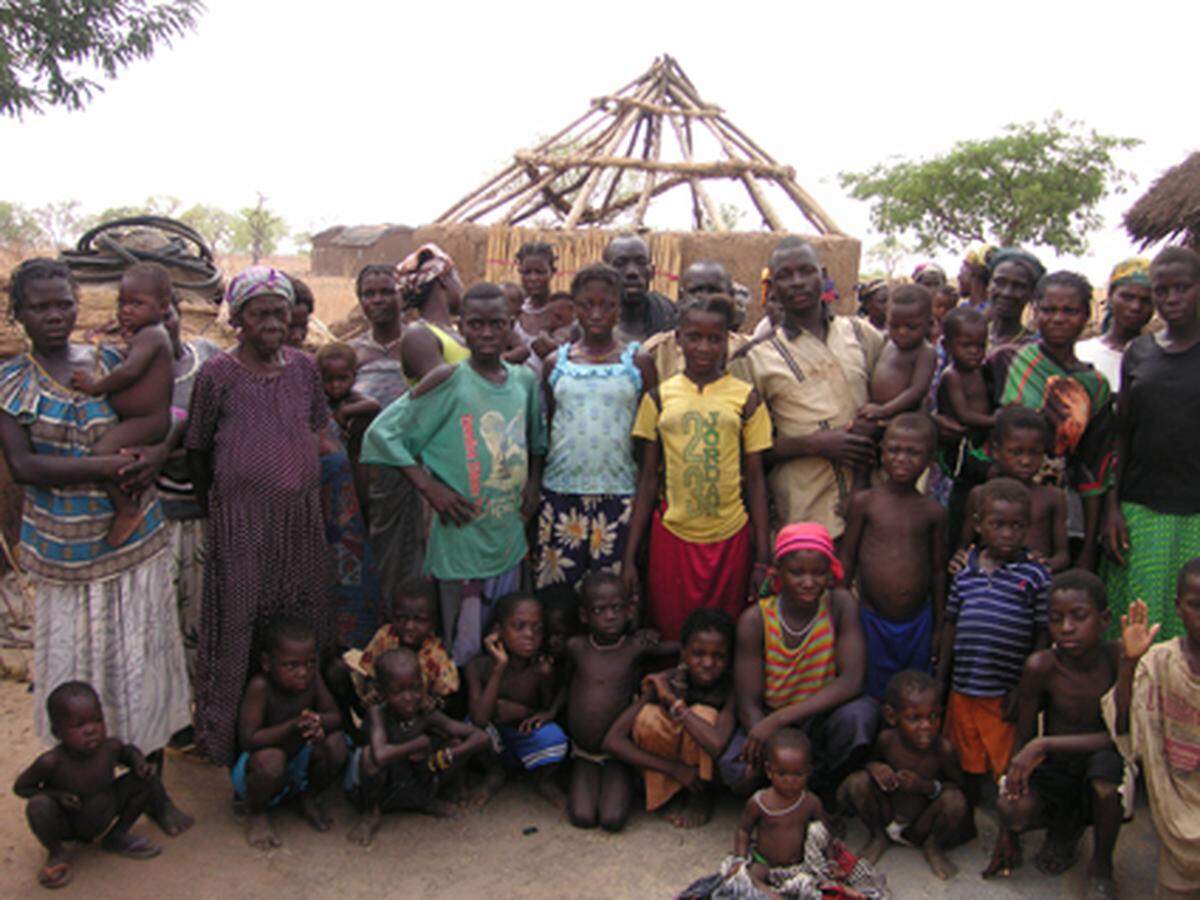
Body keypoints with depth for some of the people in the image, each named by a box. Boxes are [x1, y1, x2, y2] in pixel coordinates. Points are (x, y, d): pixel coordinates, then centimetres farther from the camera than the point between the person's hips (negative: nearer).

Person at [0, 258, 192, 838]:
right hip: (65, 551, -2)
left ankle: (153, 785, 20)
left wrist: (148, 458, -12)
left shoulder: (110, 363, 5)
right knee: (77, 667, 6)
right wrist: (105, 467, -22)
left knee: (143, 664, 6)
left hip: (136, 543, 2)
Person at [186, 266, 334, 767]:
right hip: (243, 519, -4)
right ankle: (227, 738, 18)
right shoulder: (217, 375, -5)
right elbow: (197, 451, 1)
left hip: (301, 514, 4)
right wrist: (216, 511, 4)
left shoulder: (304, 368, 6)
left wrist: (305, 487, 13)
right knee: (240, 623, 3)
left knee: (305, 625, 11)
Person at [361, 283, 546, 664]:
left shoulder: (525, 381, 5)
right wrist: (430, 487, -17)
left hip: (510, 536, 5)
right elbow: (382, 432, -12)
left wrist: (533, 483, 6)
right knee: (463, 650, 3)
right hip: (461, 538, -5)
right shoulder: (448, 380, -11)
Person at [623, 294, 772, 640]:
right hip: (672, 535, 0)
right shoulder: (660, 397, 3)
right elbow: (648, 478, 5)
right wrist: (629, 557, 2)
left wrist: (763, 557, 0)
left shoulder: (745, 397, 2)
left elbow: (755, 478, 4)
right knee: (670, 639, 7)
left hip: (731, 537, 0)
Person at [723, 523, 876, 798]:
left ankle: (824, 790, -4)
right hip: (768, 719, 0)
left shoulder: (841, 605, -14)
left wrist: (778, 719, -32)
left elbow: (852, 681, -24)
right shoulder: (755, 620, -14)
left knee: (860, 712, -33)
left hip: (823, 718, 0)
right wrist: (768, 747, -35)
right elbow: (748, 703, -13)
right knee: (737, 771, -30)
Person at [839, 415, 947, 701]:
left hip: (918, 622, 2)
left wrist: (939, 628, 12)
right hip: (873, 620, -2)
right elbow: (846, 557, 1)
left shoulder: (933, 512, 0)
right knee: (873, 694, 8)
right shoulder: (864, 502, -5)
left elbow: (938, 570, 8)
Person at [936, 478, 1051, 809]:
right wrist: (940, 679, 11)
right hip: (963, 689, 4)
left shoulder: (1035, 576, -6)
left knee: (1010, 766, 6)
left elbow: (1044, 636, -5)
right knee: (968, 763, 18)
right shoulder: (965, 574, 5)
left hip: (1005, 694, -4)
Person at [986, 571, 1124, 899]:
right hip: (1055, 771, 1)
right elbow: (1023, 741, -9)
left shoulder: (1119, 659, -19)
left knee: (1107, 761, -36)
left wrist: (1045, 745, -32)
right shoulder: (1041, 667, -17)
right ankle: (1063, 827, 12)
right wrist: (1008, 833, -7)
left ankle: (1101, 867, -6)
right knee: (1011, 808, -29)